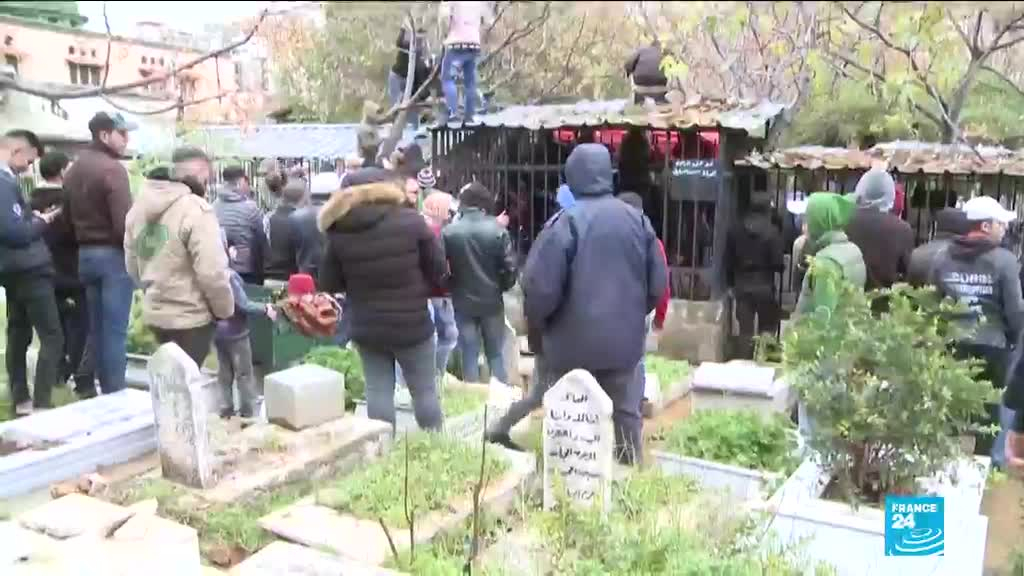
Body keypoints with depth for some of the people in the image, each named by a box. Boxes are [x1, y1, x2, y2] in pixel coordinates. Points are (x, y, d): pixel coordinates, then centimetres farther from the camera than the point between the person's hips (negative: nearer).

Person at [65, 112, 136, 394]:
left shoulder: (74, 168, 14)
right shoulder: (112, 168, -15)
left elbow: (71, 214, 16)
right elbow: (124, 222, -21)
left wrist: (85, 240, 17)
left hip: (85, 254, 9)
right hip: (114, 254, -9)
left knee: (96, 328, 13)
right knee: (115, 330, -5)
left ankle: (104, 391, 21)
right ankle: (115, 393, -2)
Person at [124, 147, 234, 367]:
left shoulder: (139, 206, 7)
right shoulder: (196, 209, -19)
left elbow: (132, 265, 13)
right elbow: (211, 272, -24)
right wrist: (225, 310, -9)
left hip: (154, 313, 8)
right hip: (190, 317, -7)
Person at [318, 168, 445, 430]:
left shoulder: (339, 233, -5)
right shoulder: (410, 221, -11)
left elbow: (329, 285, 2)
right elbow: (438, 271, -5)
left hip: (367, 329, 2)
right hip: (412, 325, -2)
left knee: (378, 393, 13)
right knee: (424, 391, 13)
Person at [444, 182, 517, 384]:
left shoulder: (449, 231, -11)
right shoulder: (497, 230, -12)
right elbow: (509, 266, -10)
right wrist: (503, 287, 10)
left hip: (463, 302, 0)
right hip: (492, 301, 0)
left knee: (469, 355, 9)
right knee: (496, 354, 13)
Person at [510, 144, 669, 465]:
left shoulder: (566, 222, -15)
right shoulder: (638, 220, 1)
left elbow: (541, 286, -17)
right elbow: (658, 283, 6)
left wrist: (536, 321, 2)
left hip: (574, 340, -4)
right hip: (624, 338, 5)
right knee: (626, 412, 17)